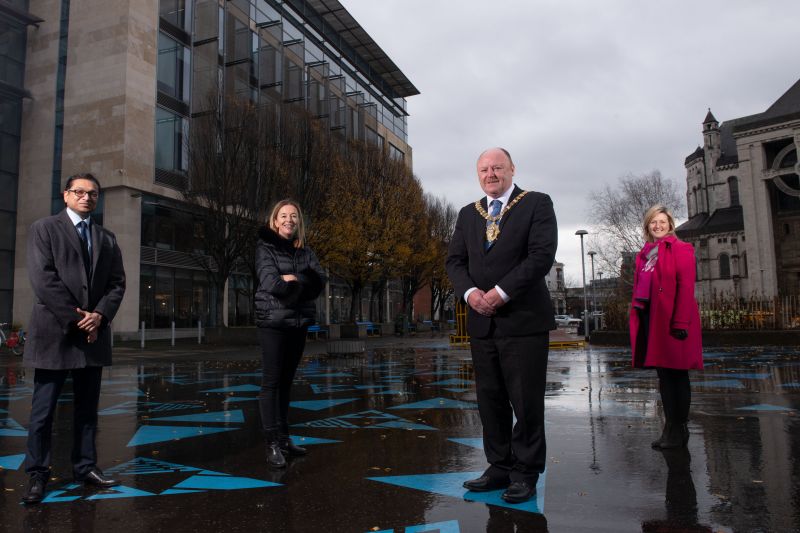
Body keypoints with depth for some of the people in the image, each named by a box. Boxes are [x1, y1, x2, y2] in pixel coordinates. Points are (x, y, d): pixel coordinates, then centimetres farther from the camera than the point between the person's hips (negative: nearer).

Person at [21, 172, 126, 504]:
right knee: (43, 409, 2)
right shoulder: (44, 229, 2)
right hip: (55, 332, -4)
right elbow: (43, 279, -9)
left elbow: (117, 283, 8)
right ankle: (37, 474, 12)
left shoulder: (106, 238, 15)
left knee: (87, 406, 10)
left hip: (94, 332, 5)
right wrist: (75, 318, -13)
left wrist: (99, 315, -8)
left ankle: (85, 467, 18)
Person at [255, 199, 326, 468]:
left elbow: (320, 281, -2)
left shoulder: (305, 252, 13)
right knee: (271, 382, -6)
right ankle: (273, 443, -5)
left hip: (299, 323, 5)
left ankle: (284, 437, 18)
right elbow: (271, 282, -16)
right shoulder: (265, 247, -1)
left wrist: (293, 279, -16)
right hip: (273, 322, -5)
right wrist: (303, 285, -8)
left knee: (286, 382, 10)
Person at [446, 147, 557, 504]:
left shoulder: (537, 204, 1)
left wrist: (501, 291, -16)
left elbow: (542, 255, -10)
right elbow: (455, 260, 11)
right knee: (490, 400, 10)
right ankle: (499, 467, 22)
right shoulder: (468, 214, 16)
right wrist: (470, 292, -9)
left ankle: (526, 474, 14)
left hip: (523, 320, -5)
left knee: (526, 402, 1)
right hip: (482, 321, 5)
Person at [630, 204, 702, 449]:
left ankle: (679, 430, 10)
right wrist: (636, 317, 7)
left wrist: (681, 322, -19)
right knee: (663, 374, 11)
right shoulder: (645, 253, 17)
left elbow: (686, 287, -11)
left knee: (676, 374, 0)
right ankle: (670, 428, 21)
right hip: (649, 317, 7)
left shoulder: (680, 249, -3)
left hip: (671, 319, -7)